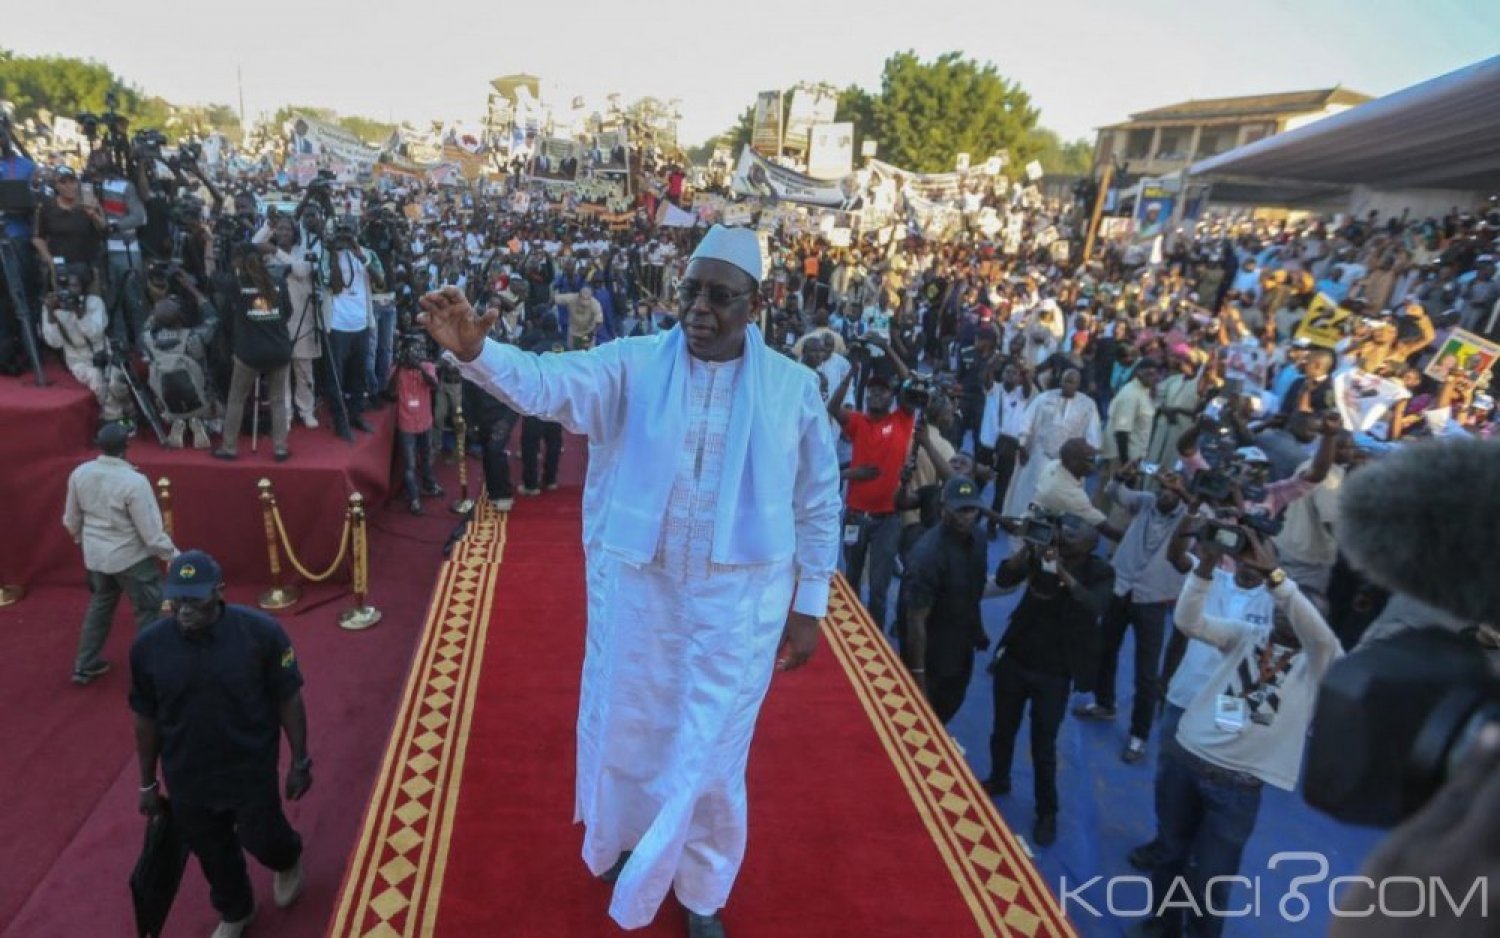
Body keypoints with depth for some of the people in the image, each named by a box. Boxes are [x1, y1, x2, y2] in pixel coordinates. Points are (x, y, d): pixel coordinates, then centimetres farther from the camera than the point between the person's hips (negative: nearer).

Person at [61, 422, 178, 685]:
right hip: (131, 557, -7)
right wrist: (172, 554, -7)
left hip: (95, 554, 7)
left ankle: (84, 665, 36)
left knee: (99, 605, 26)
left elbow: (71, 519, 9)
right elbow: (151, 531, -21)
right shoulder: (134, 481, -26)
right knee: (150, 611, 8)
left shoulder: (79, 474, -6)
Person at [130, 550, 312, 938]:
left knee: (261, 839, 14)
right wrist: (148, 783, 8)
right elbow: (146, 719, 0)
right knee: (212, 852, 21)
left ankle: (288, 861, 52)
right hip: (186, 777, 3)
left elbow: (288, 700, -11)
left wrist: (300, 762, -6)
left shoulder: (261, 631, -22)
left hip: (252, 769, -2)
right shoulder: (147, 646, -14)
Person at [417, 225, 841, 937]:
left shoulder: (794, 388, -5)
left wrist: (809, 606, 2)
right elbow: (546, 382, -20)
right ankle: (625, 842, 53)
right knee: (626, 728, 19)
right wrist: (472, 350, -40)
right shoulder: (631, 365, -6)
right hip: (635, 584, 1)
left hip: (739, 598, 0)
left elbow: (818, 503, 1)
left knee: (711, 750, 13)